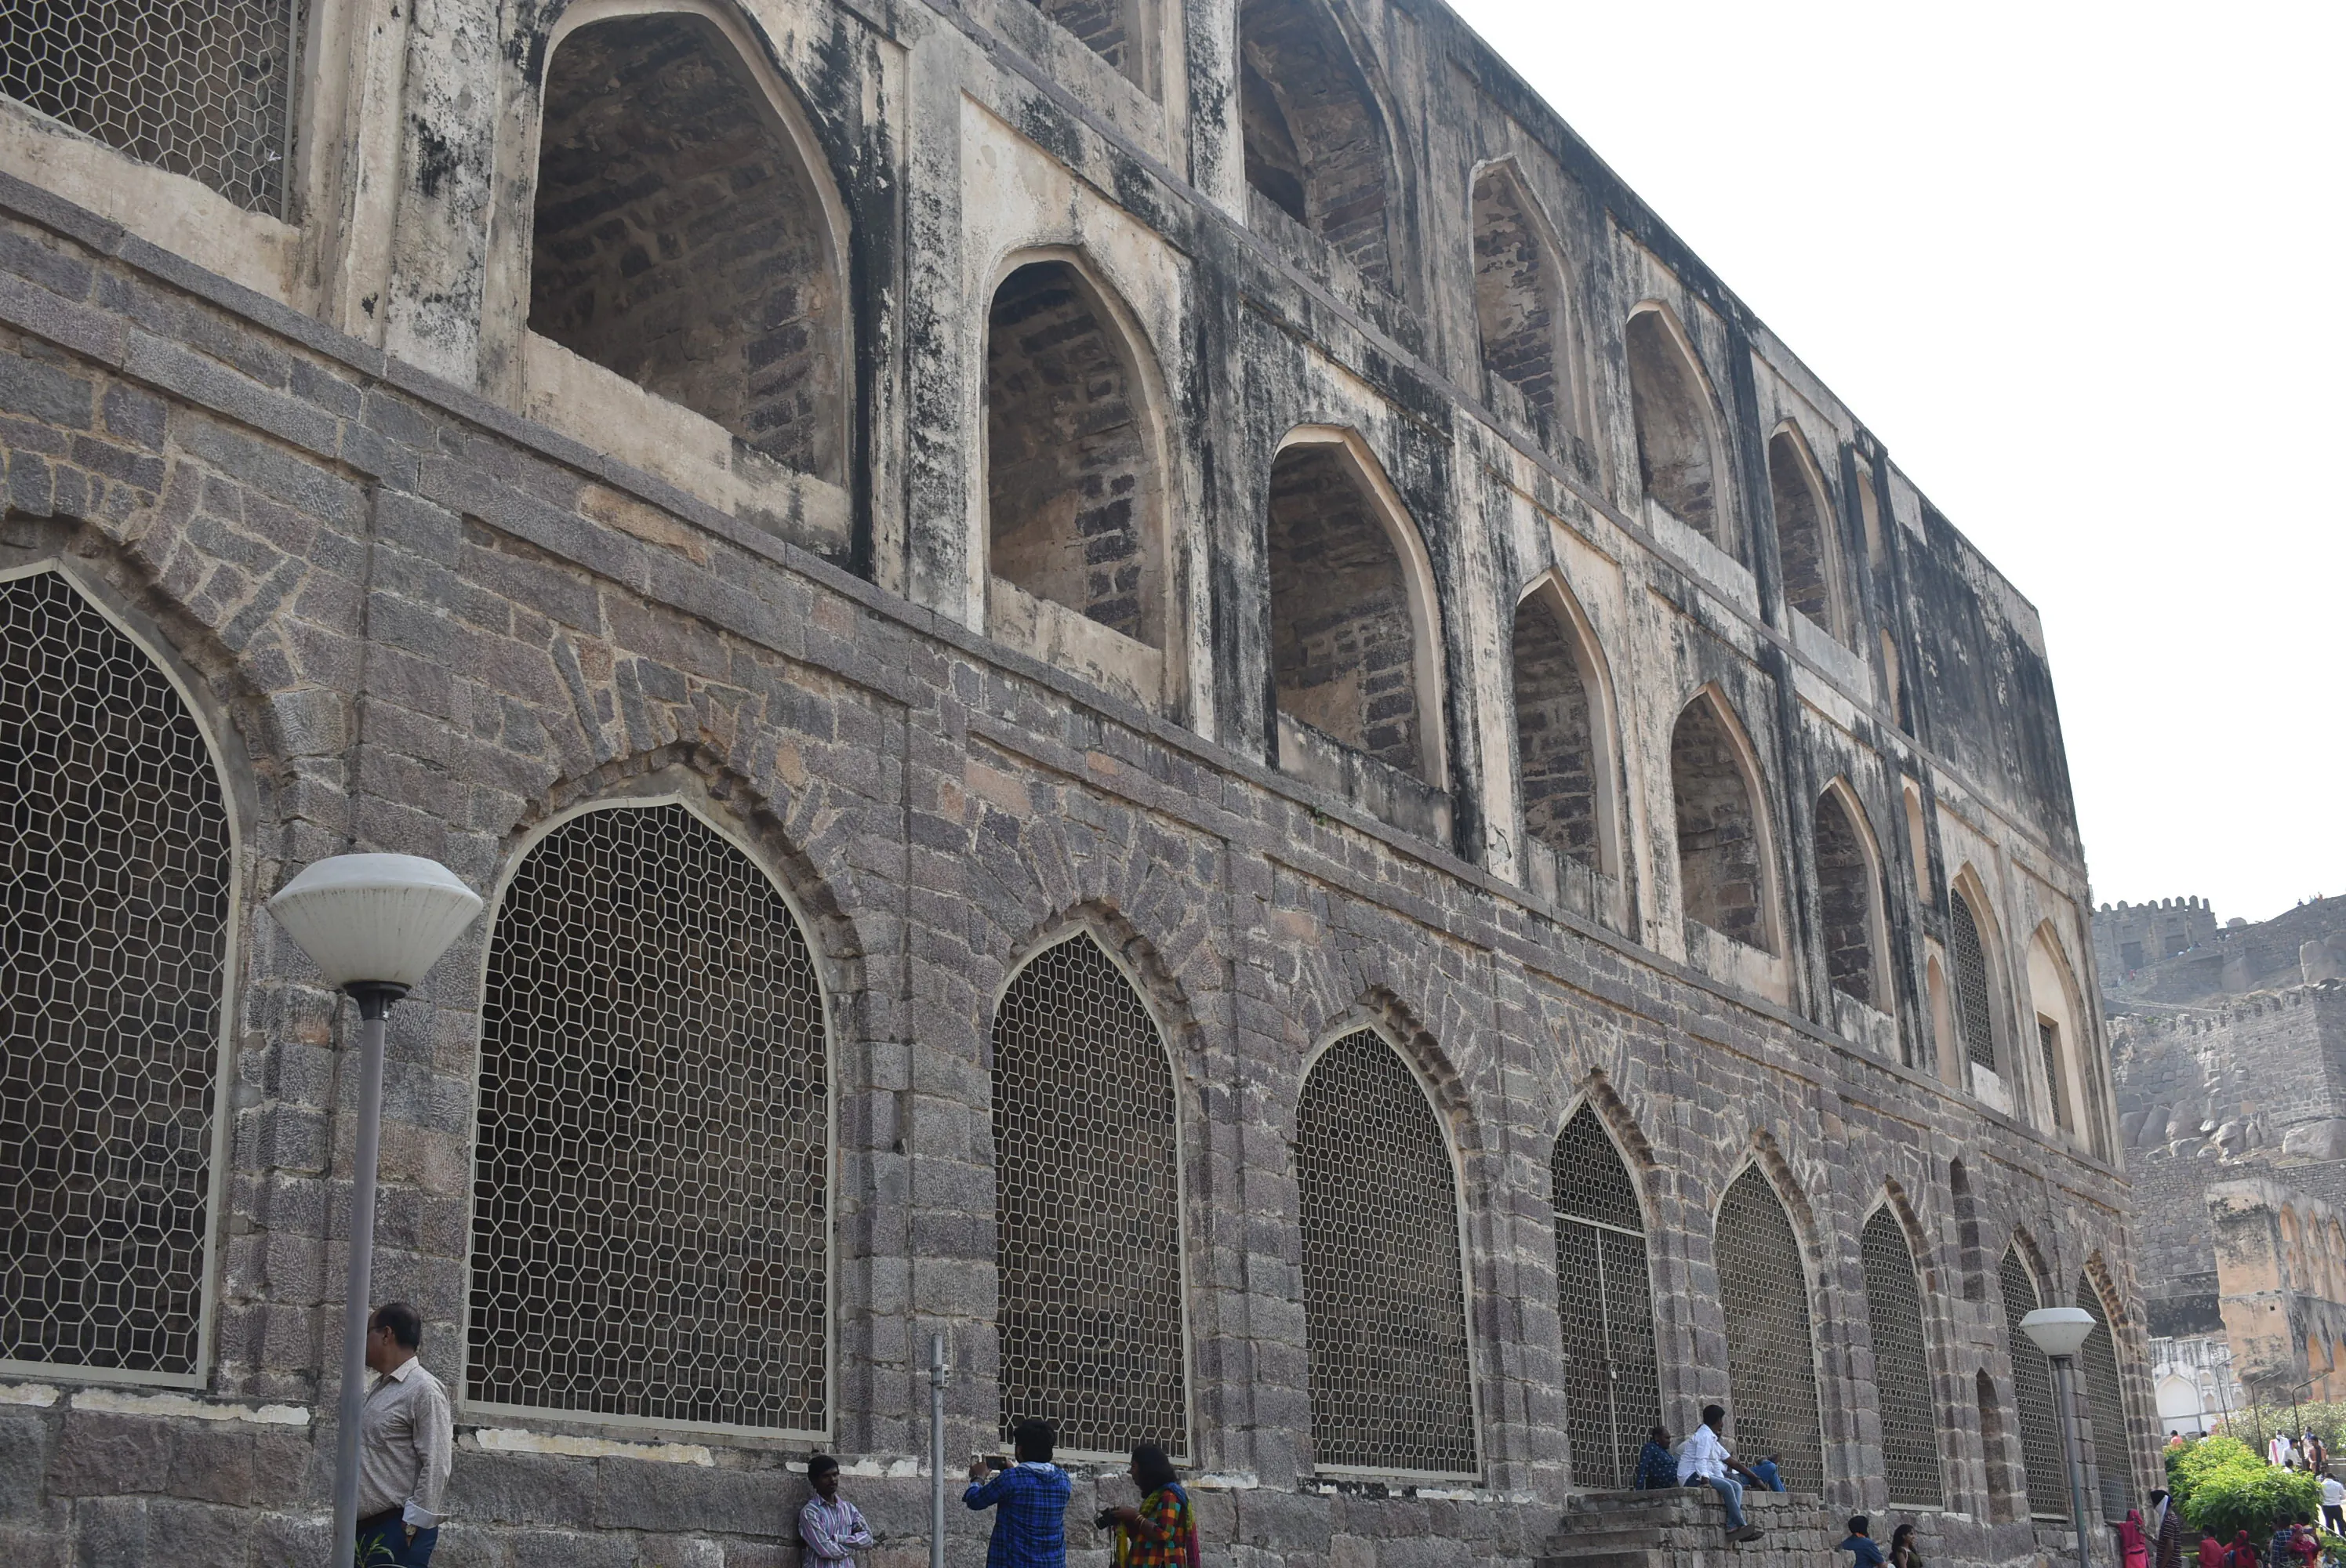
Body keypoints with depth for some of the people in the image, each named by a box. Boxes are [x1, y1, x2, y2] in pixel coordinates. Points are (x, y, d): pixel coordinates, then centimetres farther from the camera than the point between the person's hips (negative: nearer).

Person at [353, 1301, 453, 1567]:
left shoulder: (424, 1390, -10)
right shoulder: (380, 1388, 16)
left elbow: (435, 1466, -15)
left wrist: (413, 1526, -17)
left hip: (399, 1528, -8)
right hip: (366, 1526, 8)